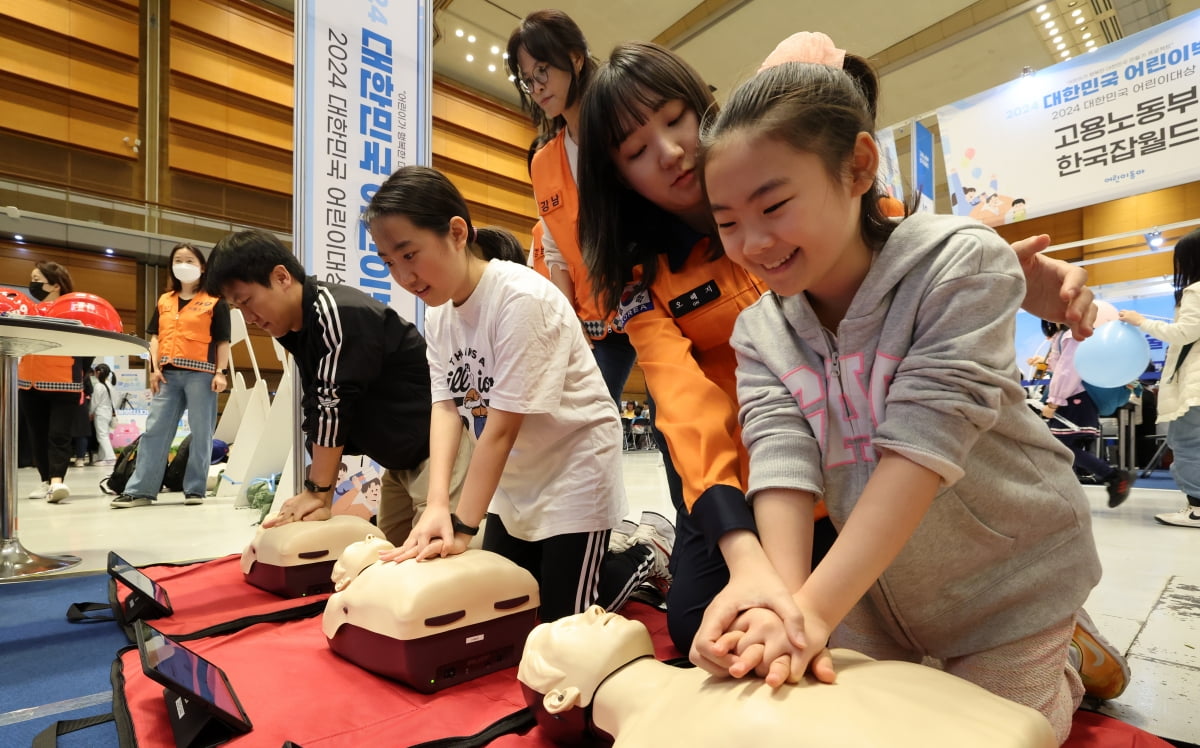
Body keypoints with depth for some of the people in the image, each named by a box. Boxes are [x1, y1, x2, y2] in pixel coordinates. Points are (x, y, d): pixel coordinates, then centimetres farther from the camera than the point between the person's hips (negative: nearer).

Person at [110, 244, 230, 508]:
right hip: (168, 374, 5)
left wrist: (221, 372, -7)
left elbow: (223, 341, 1)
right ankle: (140, 490, 8)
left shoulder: (214, 301, 3)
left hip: (200, 374, -4)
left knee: (200, 433, 1)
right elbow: (155, 336, 15)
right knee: (154, 430, 4)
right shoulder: (164, 301, 16)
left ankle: (195, 489, 8)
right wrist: (155, 368, 3)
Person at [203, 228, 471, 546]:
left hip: (436, 449, -9)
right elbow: (317, 413, 2)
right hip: (399, 458, 9)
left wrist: (317, 491, -15)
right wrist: (321, 495, -3)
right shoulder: (295, 328, 6)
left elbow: (333, 406, -23)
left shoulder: (341, 315, -23)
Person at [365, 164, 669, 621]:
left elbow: (502, 426, -26)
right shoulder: (438, 314, -2)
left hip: (573, 467, -7)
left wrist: (462, 527, -23)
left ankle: (649, 557, 23)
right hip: (514, 480, 8)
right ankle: (606, 552, 31)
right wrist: (437, 505, -24)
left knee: (561, 618, -1)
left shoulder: (520, 299, -27)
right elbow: (445, 406, -11)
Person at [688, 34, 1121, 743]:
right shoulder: (760, 331, -11)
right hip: (876, 583, 4)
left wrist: (816, 608, -37)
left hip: (1008, 579, -3)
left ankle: (1065, 657, 35)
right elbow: (780, 453, -23)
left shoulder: (960, 263, -23)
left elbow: (922, 440, -32)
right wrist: (784, 593, -40)